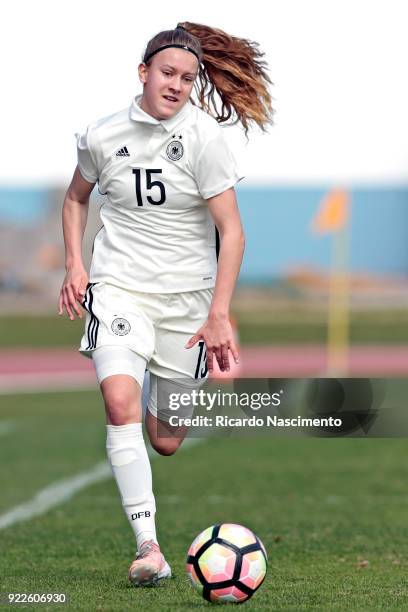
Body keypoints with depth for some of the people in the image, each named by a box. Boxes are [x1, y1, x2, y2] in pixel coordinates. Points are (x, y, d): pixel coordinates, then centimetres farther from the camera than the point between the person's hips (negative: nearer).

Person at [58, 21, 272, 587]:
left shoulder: (203, 137, -9)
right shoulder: (103, 136, -2)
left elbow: (231, 230, -10)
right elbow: (77, 197, 19)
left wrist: (219, 314, -18)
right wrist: (74, 265, 4)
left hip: (187, 295, 0)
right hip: (119, 287, 0)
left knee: (166, 441, 6)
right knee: (120, 400, -26)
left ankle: (169, 397, 47)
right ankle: (148, 546, -26)